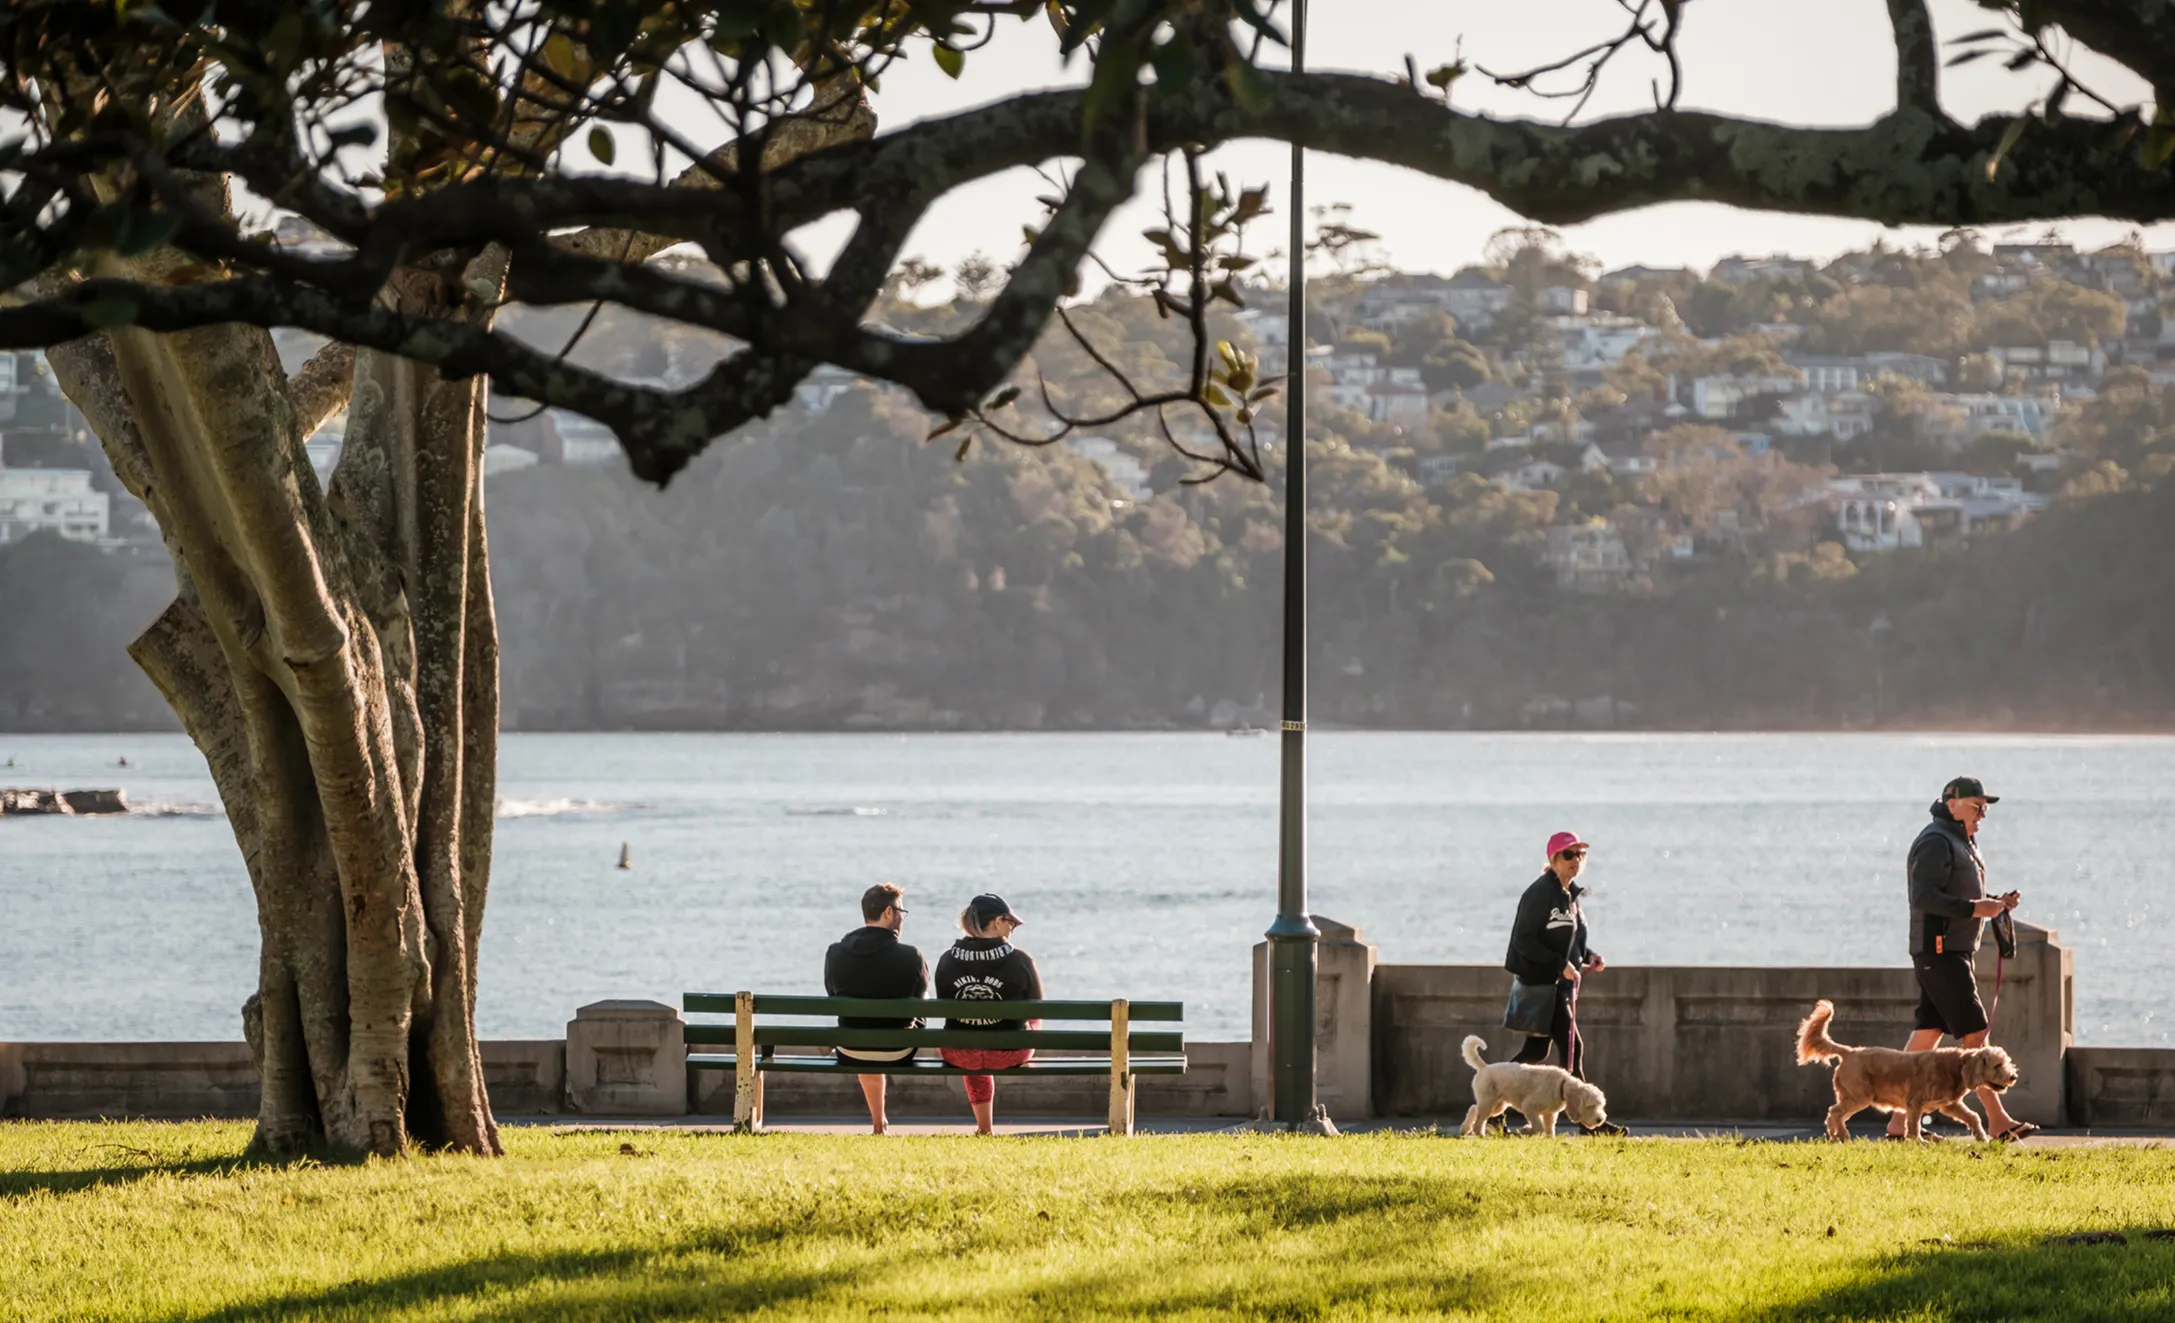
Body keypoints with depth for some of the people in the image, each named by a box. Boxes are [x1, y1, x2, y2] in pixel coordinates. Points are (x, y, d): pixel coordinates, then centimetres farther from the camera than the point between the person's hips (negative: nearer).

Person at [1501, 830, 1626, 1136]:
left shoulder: (1570, 895, 14)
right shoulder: (1541, 893, -14)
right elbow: (1523, 940, -19)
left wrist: (1589, 956, 5)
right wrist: (1560, 964, -22)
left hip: (1560, 984, 10)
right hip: (1540, 981, -10)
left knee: (1536, 1050, 14)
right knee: (1572, 1048, -10)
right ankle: (1588, 1120, -7)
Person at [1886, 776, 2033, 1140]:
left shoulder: (1963, 843, 21)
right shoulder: (1935, 843, -13)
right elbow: (1924, 896, -22)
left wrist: (1996, 902, 9)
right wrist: (1975, 908, -25)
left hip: (1955, 952, 10)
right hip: (1940, 950, -10)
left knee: (1926, 1035, 9)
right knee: (1974, 1033, -11)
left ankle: (1899, 1122, 9)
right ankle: (1998, 1121, -11)